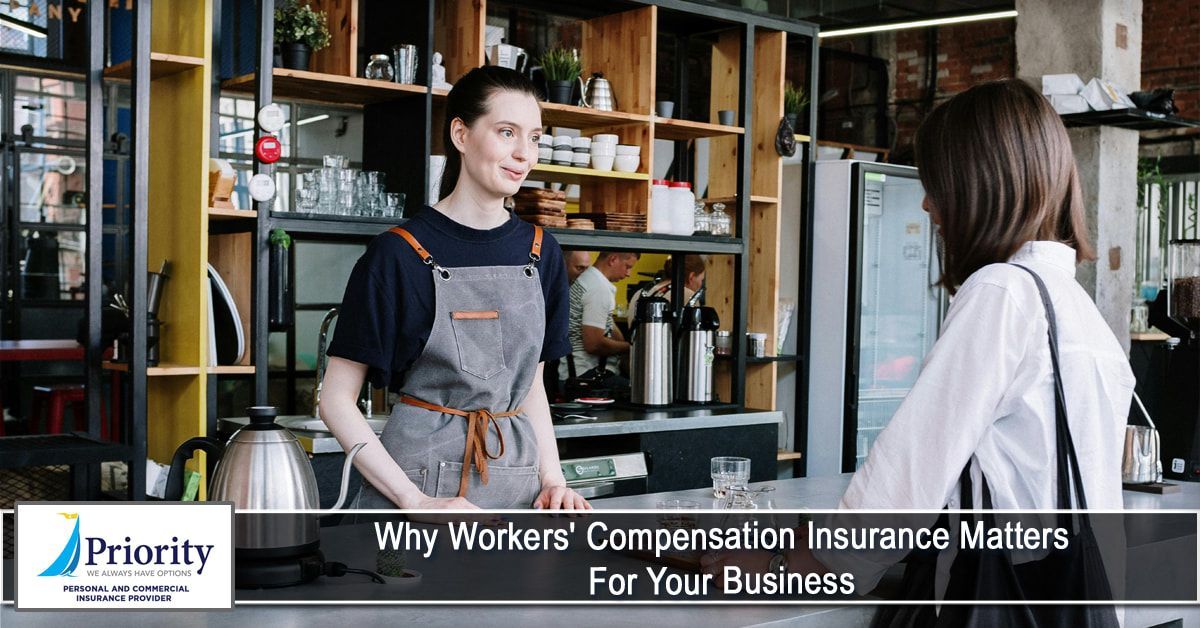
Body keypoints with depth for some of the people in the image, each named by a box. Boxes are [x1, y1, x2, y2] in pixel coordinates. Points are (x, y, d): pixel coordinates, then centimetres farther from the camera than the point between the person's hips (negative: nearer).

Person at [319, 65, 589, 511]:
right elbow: (336, 399, -8)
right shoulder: (398, 254, -9)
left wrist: (552, 481, 2)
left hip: (515, 480, 4)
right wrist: (415, 501, -14)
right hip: (423, 474, -4)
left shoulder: (540, 252, 6)